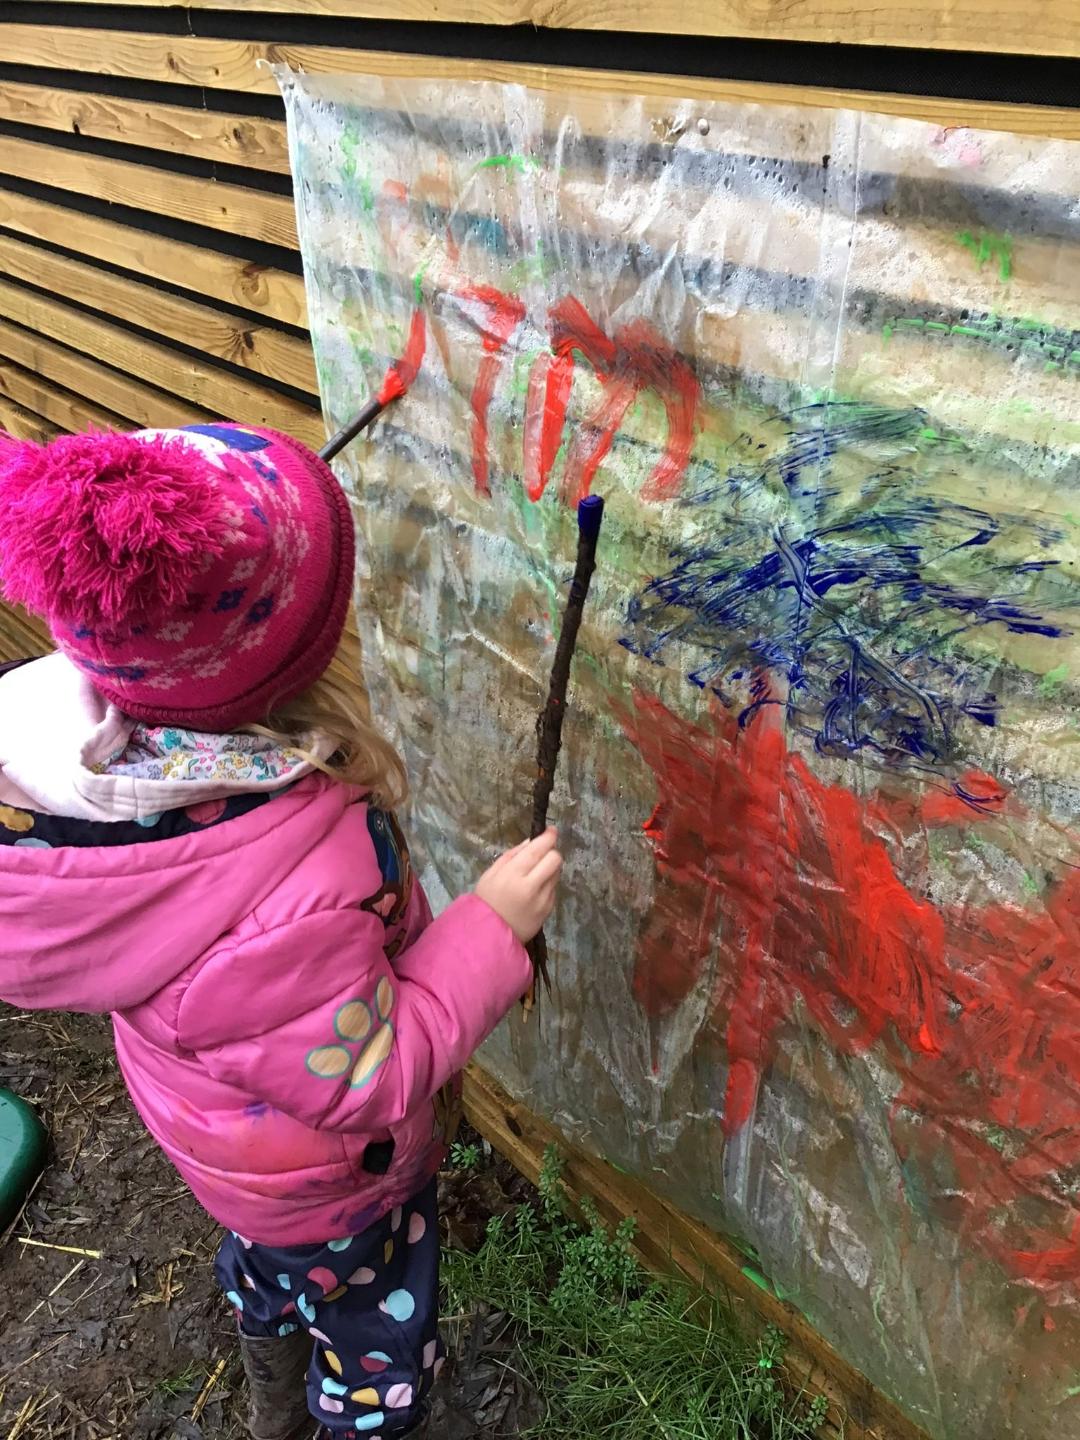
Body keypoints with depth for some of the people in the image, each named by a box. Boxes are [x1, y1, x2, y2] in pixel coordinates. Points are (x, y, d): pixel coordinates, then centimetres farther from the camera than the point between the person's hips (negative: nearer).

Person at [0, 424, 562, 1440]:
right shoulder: (293, 900, -49)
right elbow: (370, 1079, -32)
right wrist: (491, 928, -26)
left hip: (212, 1128, 8)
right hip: (325, 1187, -8)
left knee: (266, 1262, 39)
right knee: (376, 1341, 26)